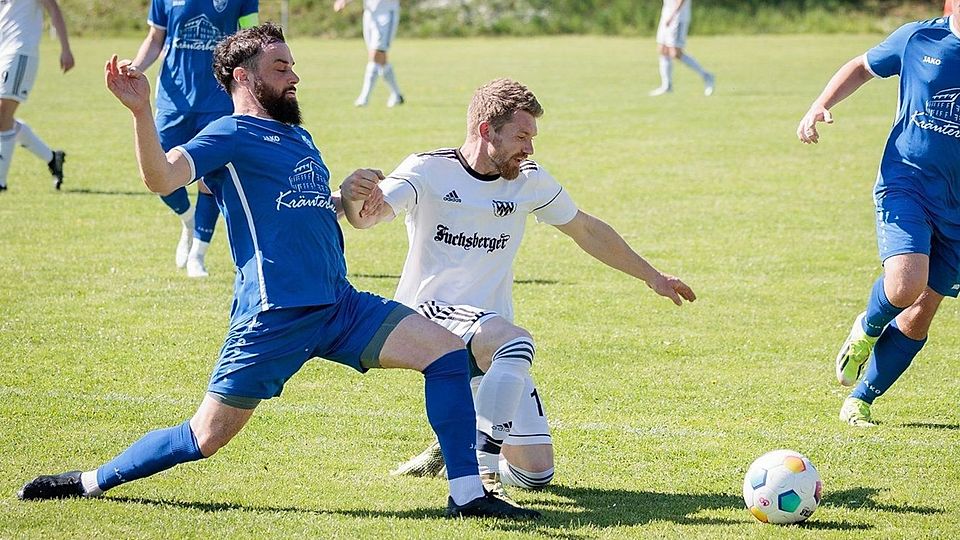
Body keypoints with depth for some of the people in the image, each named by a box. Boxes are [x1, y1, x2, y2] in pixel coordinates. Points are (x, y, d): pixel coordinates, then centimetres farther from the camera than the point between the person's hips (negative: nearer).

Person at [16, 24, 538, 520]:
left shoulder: (299, 137, 21)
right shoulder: (230, 134, -4)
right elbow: (162, 177, -21)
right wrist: (141, 111, -36)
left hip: (340, 305, 7)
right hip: (274, 316, -7)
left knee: (447, 352, -6)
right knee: (205, 438, -2)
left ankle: (467, 494, -3)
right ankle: (92, 481, 18)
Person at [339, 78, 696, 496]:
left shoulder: (530, 181, 6)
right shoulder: (429, 171, -7)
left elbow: (587, 231, 21)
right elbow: (370, 214, -23)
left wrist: (652, 277, 25)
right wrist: (354, 200, -48)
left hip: (491, 336, 5)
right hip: (430, 314, -5)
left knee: (536, 473, -3)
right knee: (517, 342, -38)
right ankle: (482, 462, -31)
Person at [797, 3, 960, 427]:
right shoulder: (917, 39, -1)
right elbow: (863, 68, 16)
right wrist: (821, 105, 2)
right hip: (906, 182, -2)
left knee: (920, 315, 2)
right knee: (905, 285, -25)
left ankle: (860, 400, 18)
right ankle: (867, 329, 10)